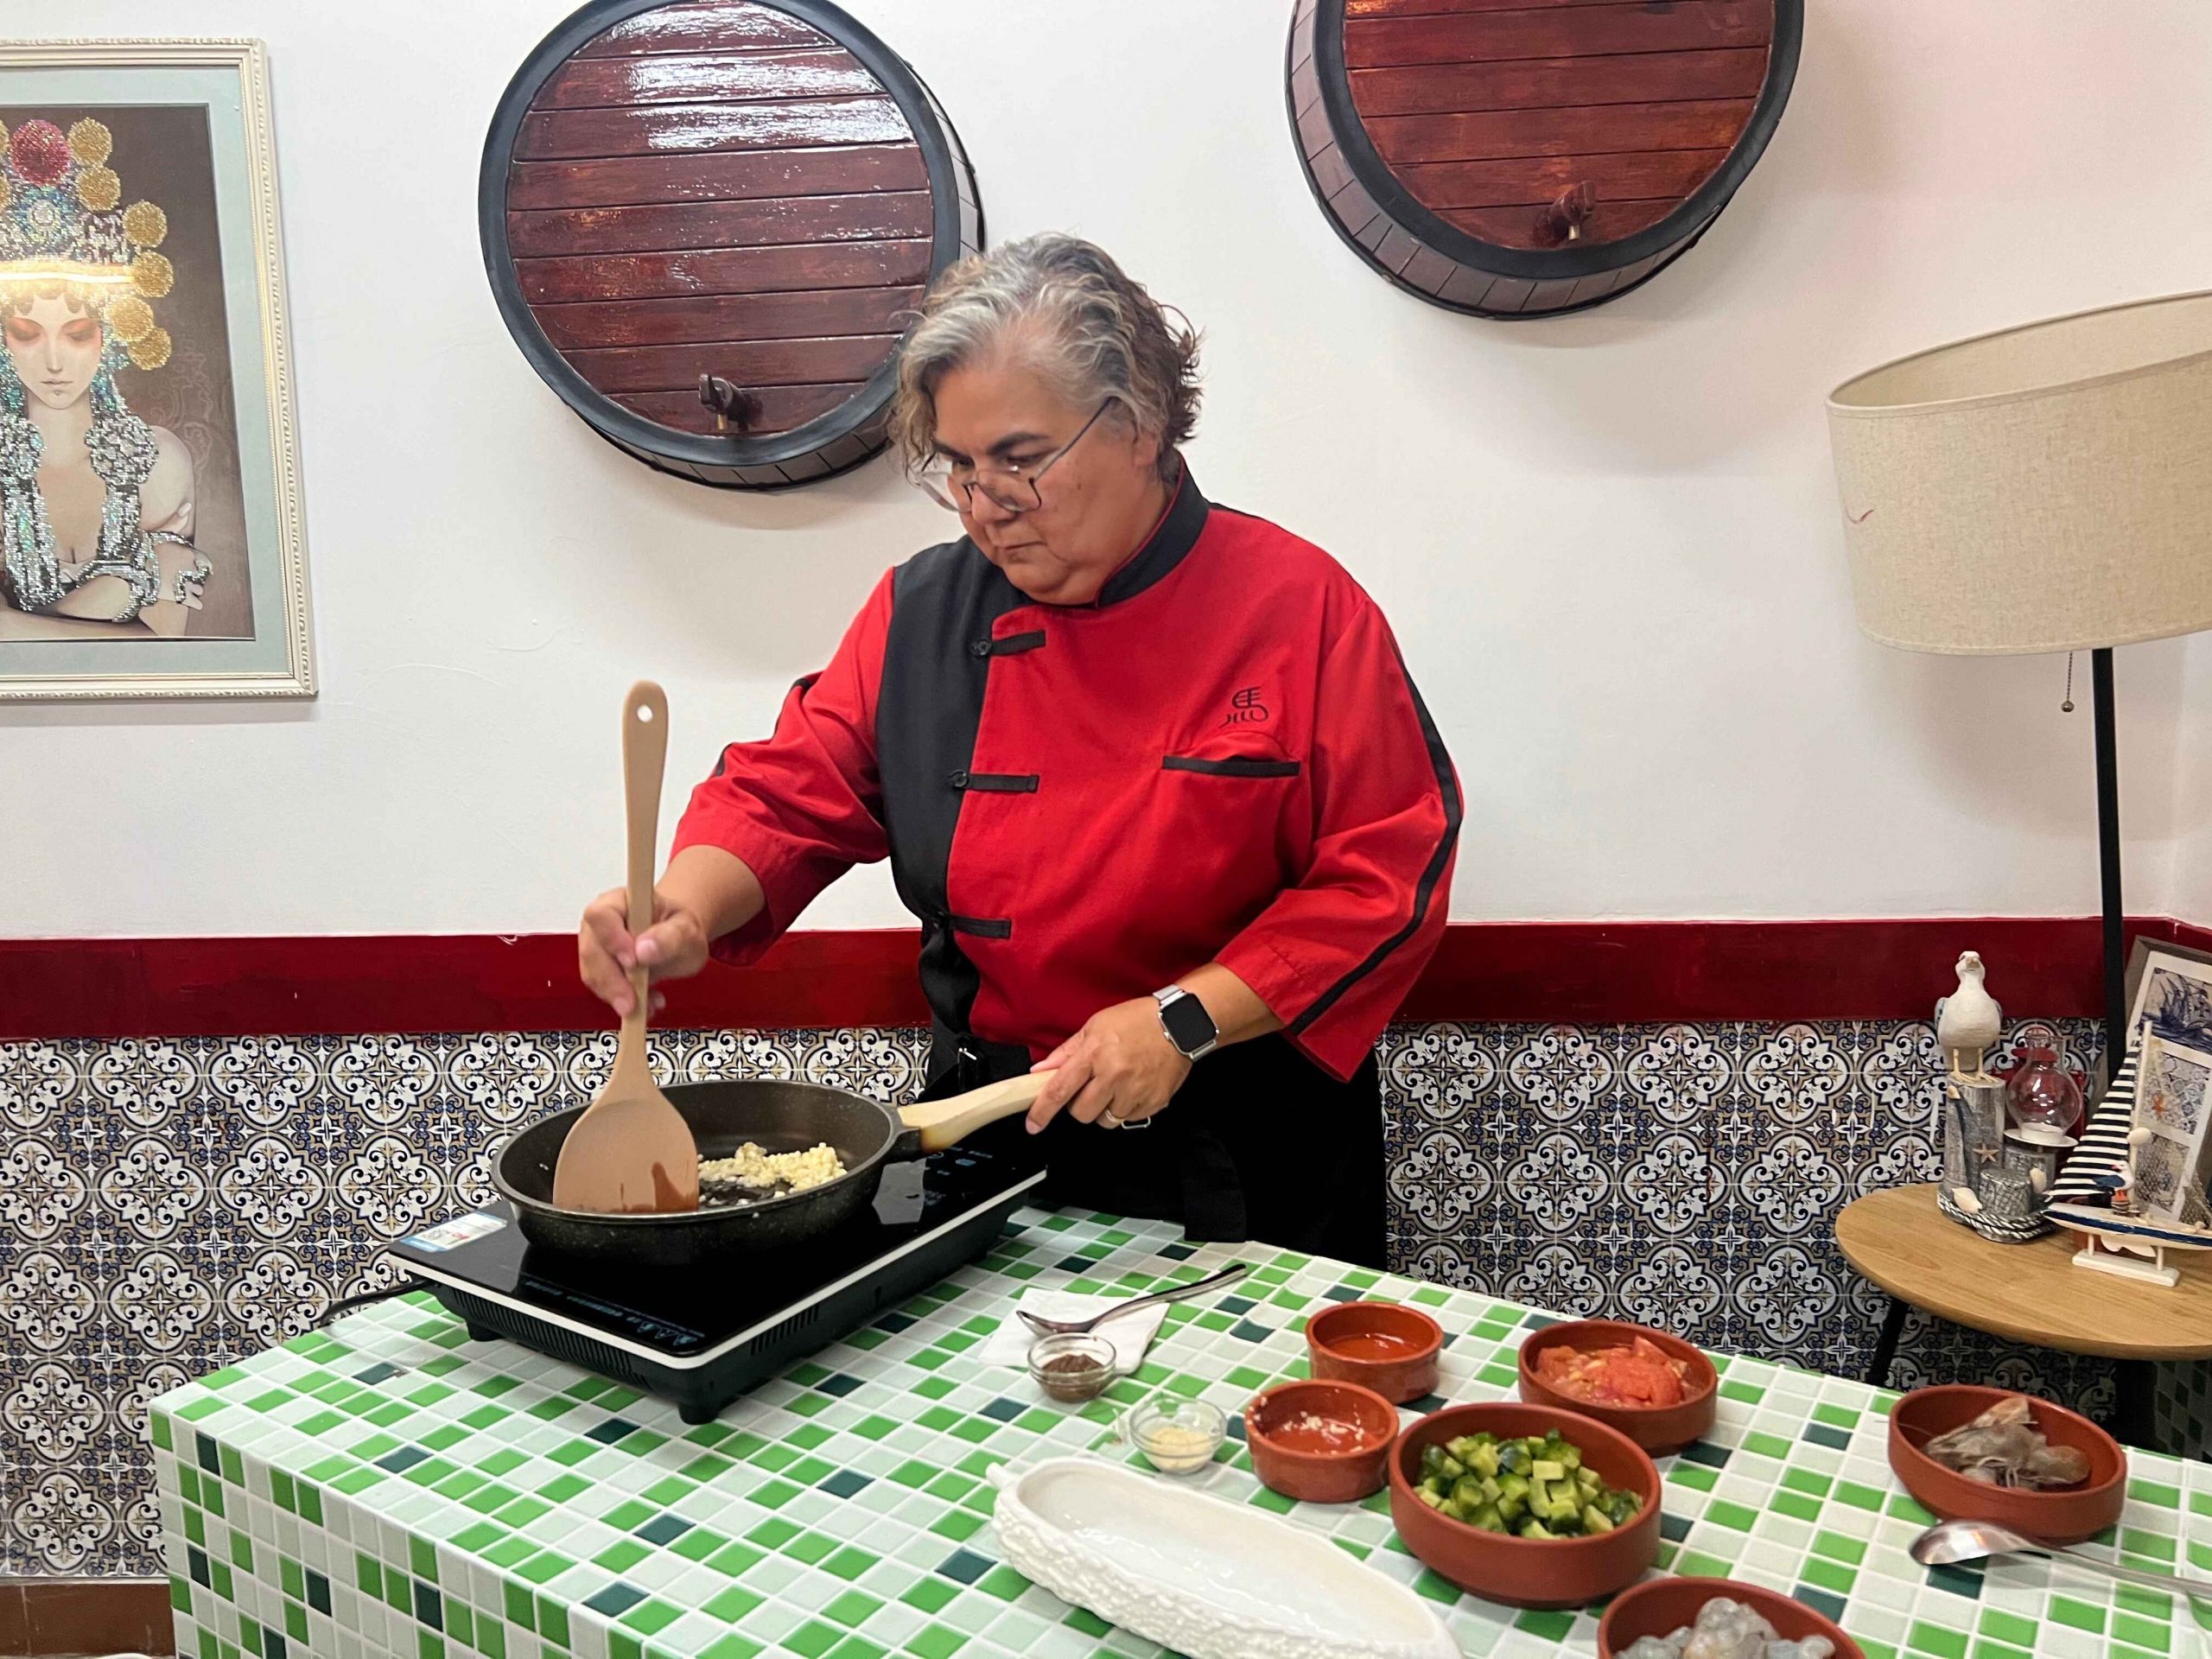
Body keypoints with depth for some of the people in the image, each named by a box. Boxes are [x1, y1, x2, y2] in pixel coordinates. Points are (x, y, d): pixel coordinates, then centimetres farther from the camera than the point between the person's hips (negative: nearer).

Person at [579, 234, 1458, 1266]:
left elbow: (1390, 877, -13)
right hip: (992, 1130, 3)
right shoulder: (923, 613, -1)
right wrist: (684, 912, -21)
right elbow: (786, 795, 0)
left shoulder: (1297, 607, -13)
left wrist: (1188, 1020, -21)